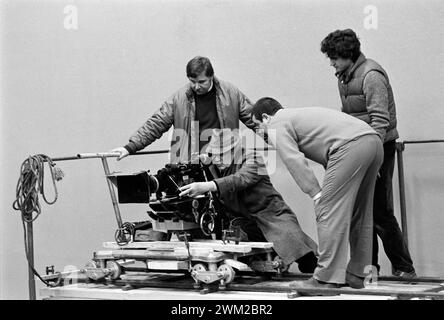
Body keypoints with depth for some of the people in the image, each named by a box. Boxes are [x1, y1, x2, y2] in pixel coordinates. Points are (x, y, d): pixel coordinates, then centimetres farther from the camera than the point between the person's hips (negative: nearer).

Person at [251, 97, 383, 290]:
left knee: (329, 211, -7)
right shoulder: (298, 115, 36)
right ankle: (356, 275, 22)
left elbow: (296, 162, -7)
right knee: (358, 213, 16)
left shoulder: (277, 126, 8)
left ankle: (327, 278, -8)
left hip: (351, 146, -9)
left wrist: (316, 195, -9)